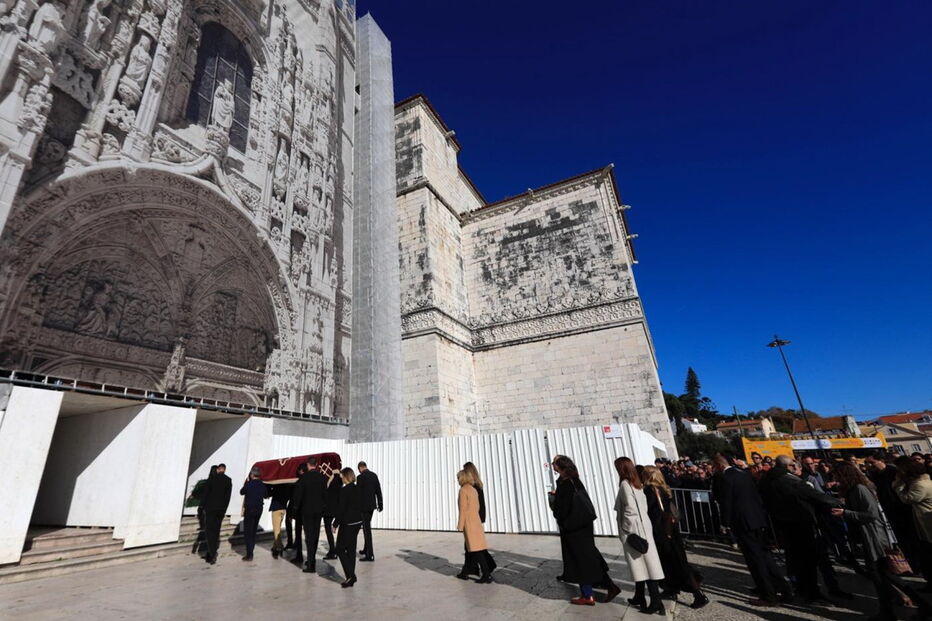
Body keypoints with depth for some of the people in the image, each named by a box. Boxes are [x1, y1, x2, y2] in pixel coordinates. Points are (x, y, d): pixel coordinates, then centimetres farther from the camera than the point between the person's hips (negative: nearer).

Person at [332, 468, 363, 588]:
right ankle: (351, 578, 19)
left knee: (340, 549, 3)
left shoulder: (344, 490, -16)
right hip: (357, 522, 8)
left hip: (347, 523, -8)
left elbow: (341, 508, -16)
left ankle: (350, 575, -3)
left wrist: (335, 524, -8)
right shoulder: (357, 489, 6)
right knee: (351, 549, 14)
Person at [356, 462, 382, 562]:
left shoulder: (360, 477, -15)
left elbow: (358, 493, -14)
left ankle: (370, 555, -1)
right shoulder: (374, 475, 4)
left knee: (367, 528, -3)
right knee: (367, 526, 21)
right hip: (372, 505, 7)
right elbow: (378, 490, 6)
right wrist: (380, 504, 12)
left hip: (364, 506, -7)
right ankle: (366, 549, 34)